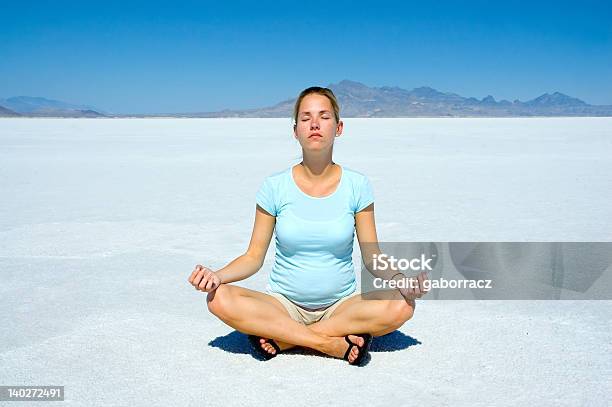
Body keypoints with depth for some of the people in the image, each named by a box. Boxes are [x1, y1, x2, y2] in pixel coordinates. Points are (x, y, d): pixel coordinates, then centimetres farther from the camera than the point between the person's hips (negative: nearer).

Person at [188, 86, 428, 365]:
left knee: (401, 306, -28)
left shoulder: (356, 185, -3)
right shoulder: (275, 187, -4)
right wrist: (216, 275, -21)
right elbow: (254, 257, -2)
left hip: (341, 305, 1)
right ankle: (335, 344, -24)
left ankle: (282, 338, -20)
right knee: (219, 299, -28)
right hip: (283, 304, 0)